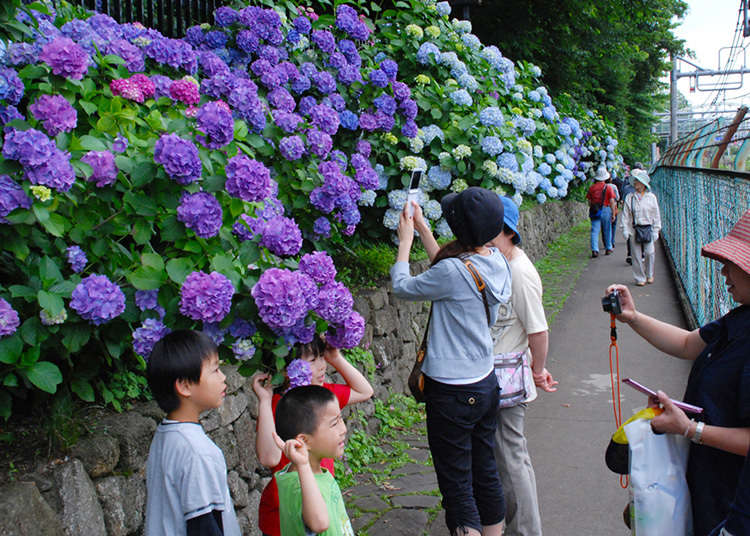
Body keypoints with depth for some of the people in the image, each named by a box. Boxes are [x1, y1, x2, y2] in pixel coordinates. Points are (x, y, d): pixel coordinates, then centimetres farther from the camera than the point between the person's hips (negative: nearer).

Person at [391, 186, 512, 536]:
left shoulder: (453, 272, -25)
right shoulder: (496, 261, -2)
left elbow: (402, 286, -9)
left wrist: (405, 239, 4)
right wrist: (422, 228, 18)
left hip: (452, 392, -8)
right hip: (486, 385, 8)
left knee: (456, 485, 4)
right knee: (486, 472, 20)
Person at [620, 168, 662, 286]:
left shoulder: (651, 197, 4)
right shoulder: (629, 198, 5)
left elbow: (656, 216, 7)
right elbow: (625, 215, 5)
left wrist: (656, 231, 2)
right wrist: (625, 230, -2)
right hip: (634, 229, 1)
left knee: (649, 252, -6)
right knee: (637, 255, 0)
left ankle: (649, 275, 16)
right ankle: (640, 278, 11)